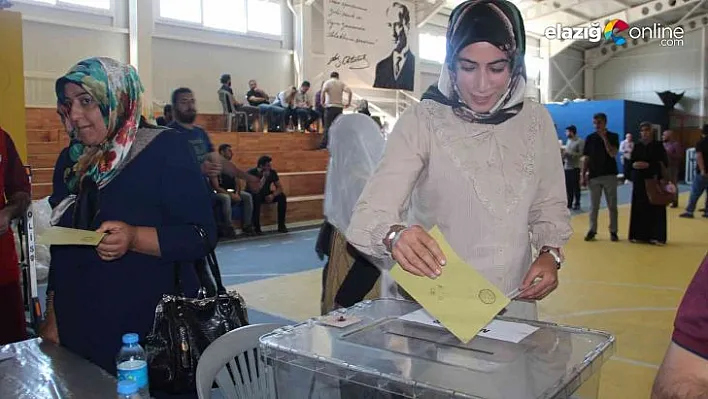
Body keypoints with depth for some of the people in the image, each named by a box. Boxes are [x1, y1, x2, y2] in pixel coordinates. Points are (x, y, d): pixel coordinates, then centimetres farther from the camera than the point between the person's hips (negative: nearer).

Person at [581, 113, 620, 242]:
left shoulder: (613, 136, 1)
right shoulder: (590, 138, 6)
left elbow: (613, 153, -15)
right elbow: (586, 159, 6)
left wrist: (604, 137, -17)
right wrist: (583, 175, 0)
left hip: (610, 175, -1)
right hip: (594, 176, 2)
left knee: (612, 205, 4)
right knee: (593, 206, 5)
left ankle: (613, 231, 11)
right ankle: (592, 230, 11)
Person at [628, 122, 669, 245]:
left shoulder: (658, 145, 0)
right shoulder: (637, 146, 9)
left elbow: (664, 162, -5)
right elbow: (631, 161, 11)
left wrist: (649, 165, -17)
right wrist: (633, 165, -12)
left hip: (654, 180, -3)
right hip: (639, 180, 3)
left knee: (655, 207, -4)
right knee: (639, 207, 3)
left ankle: (656, 236, 1)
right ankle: (639, 235, 11)